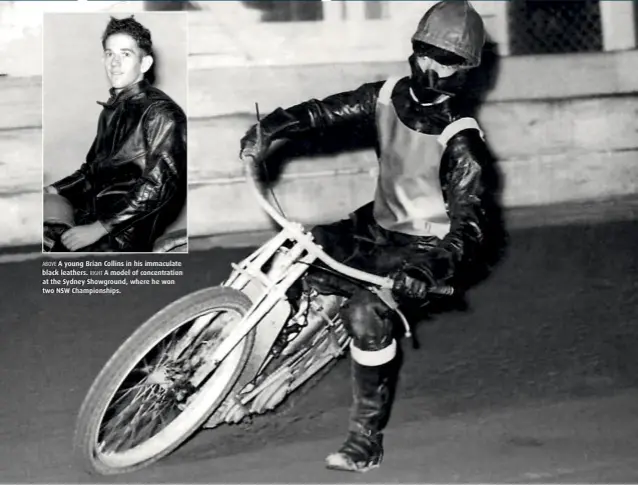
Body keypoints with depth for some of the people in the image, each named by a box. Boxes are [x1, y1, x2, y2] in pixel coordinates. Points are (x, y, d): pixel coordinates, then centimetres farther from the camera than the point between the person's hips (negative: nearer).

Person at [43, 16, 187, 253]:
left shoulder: (160, 112, -8)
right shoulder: (112, 109, 17)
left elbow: (158, 187, -17)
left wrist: (98, 228, -21)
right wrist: (52, 190, 6)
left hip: (128, 232, -7)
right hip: (92, 212, 7)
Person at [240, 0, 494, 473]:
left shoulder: (461, 140, -20)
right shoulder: (389, 96, -2)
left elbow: (470, 224, -25)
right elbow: (326, 113, 0)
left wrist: (430, 268, -41)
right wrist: (270, 127, -19)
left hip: (423, 246, -7)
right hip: (377, 226, 7)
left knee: (366, 312, -30)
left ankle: (367, 437, -17)